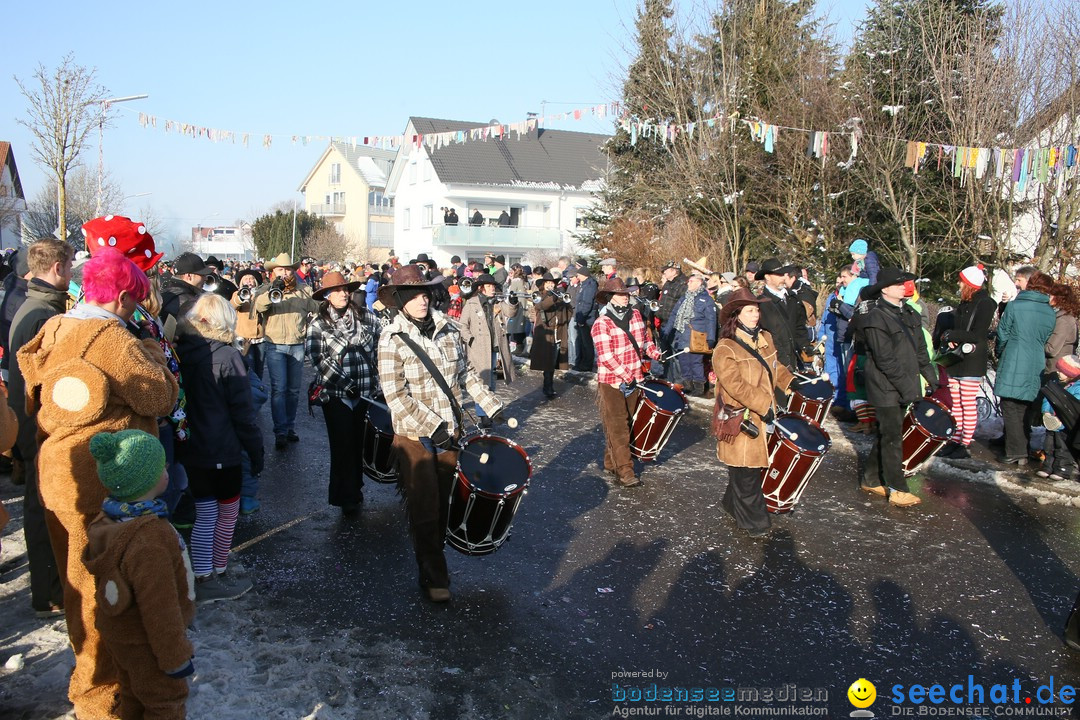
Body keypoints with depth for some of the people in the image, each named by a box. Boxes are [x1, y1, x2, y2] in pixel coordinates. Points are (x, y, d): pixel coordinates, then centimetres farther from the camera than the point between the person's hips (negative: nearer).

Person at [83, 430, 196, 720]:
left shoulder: (107, 522, -9)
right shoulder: (149, 543, -38)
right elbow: (160, 608, -30)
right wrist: (176, 657, -17)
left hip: (118, 634, 8)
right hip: (147, 646, -8)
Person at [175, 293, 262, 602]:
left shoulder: (179, 351, 0)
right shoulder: (226, 356, -16)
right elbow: (242, 411, -14)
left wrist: (185, 437, 17)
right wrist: (255, 449, -5)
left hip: (189, 449, 6)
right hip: (221, 449, -6)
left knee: (204, 514, 15)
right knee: (228, 511, 11)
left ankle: (202, 580, 20)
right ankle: (218, 576, 18)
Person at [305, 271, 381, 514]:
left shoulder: (366, 317, 6)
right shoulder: (318, 325, 0)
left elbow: (381, 347, 8)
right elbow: (317, 359, -9)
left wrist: (378, 380, 1)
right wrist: (344, 383, -17)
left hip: (366, 392, 2)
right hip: (336, 395, -2)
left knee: (360, 443, 8)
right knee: (343, 445, 1)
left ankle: (355, 489, 25)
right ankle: (348, 498, 12)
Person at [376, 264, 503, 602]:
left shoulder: (447, 330, 2)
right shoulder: (392, 340, -12)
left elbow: (465, 374, 13)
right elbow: (396, 395, -16)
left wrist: (491, 405, 9)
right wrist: (433, 428, -19)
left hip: (450, 431, 4)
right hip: (415, 435, -4)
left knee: (443, 501, 13)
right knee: (425, 507, 2)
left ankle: (434, 557, 32)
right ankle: (434, 577, 15)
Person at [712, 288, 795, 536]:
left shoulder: (765, 339, 9)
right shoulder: (725, 349, -16)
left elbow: (776, 368, 23)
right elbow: (736, 385, -24)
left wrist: (792, 384, 9)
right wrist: (765, 405, -28)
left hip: (764, 418, 8)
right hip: (742, 422, -8)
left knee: (756, 466, 17)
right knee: (746, 473, 1)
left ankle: (733, 504, 36)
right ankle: (754, 521, 15)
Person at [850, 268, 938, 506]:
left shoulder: (909, 313, 11)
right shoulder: (876, 318, -16)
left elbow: (920, 348, 17)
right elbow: (885, 358, -19)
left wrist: (929, 374, 12)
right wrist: (905, 384, -20)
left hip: (903, 386, 8)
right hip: (885, 387, -8)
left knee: (888, 433, 15)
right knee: (892, 436, -4)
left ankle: (871, 479, 27)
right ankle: (896, 489, 3)